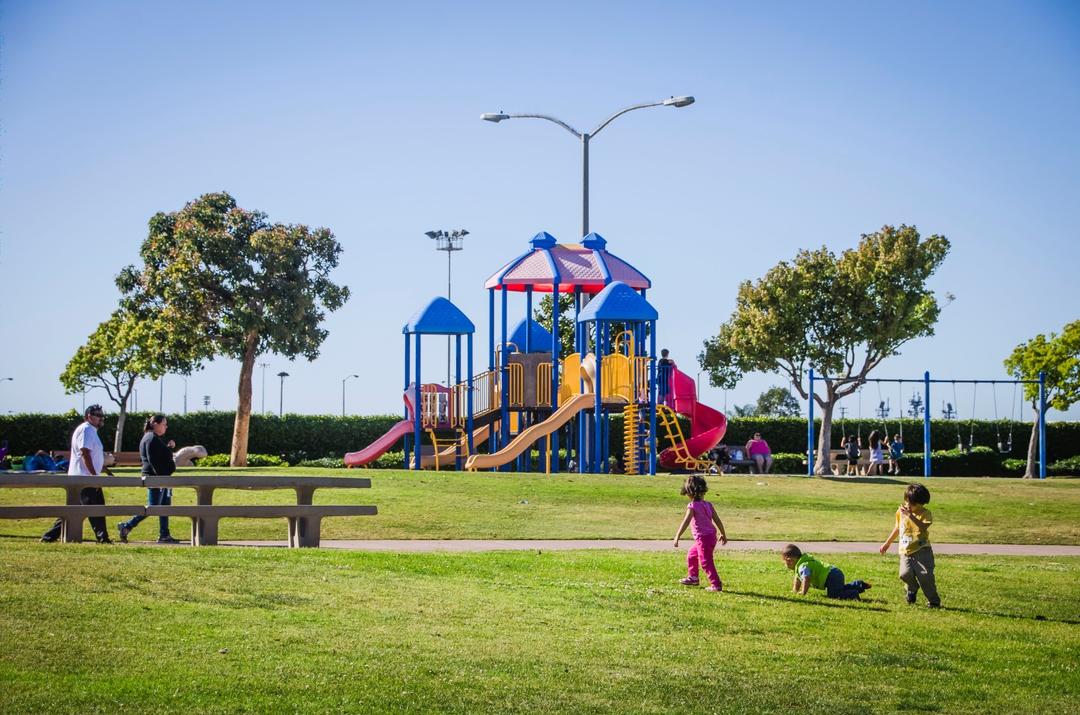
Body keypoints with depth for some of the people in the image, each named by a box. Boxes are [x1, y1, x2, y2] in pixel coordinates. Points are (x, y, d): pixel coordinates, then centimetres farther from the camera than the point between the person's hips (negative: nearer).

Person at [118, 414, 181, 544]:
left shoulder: (156, 438, 19)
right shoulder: (151, 439, -14)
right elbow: (153, 460, -21)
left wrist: (169, 447, 12)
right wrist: (161, 476, -24)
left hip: (161, 477, 11)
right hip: (155, 477, -11)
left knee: (165, 506, 9)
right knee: (153, 507, -9)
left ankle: (164, 535, 11)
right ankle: (126, 526, -3)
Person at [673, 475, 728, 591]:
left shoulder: (693, 506, -15)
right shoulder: (708, 504, 6)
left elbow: (685, 522, -20)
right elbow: (717, 520, 9)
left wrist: (677, 537, -19)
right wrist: (723, 534, 19)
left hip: (703, 538, -9)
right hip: (711, 536, 9)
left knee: (706, 561, -5)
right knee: (691, 555, 26)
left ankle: (716, 584, -8)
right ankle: (692, 577, 39)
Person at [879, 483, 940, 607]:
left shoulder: (925, 513, -8)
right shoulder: (901, 512, 8)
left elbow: (923, 527, -29)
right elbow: (897, 528, 24)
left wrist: (910, 515, -36)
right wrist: (887, 543, 32)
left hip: (921, 550, -4)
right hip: (905, 551, 4)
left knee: (925, 576, -12)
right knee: (905, 574, -16)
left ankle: (934, 601, 7)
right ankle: (912, 589, 19)